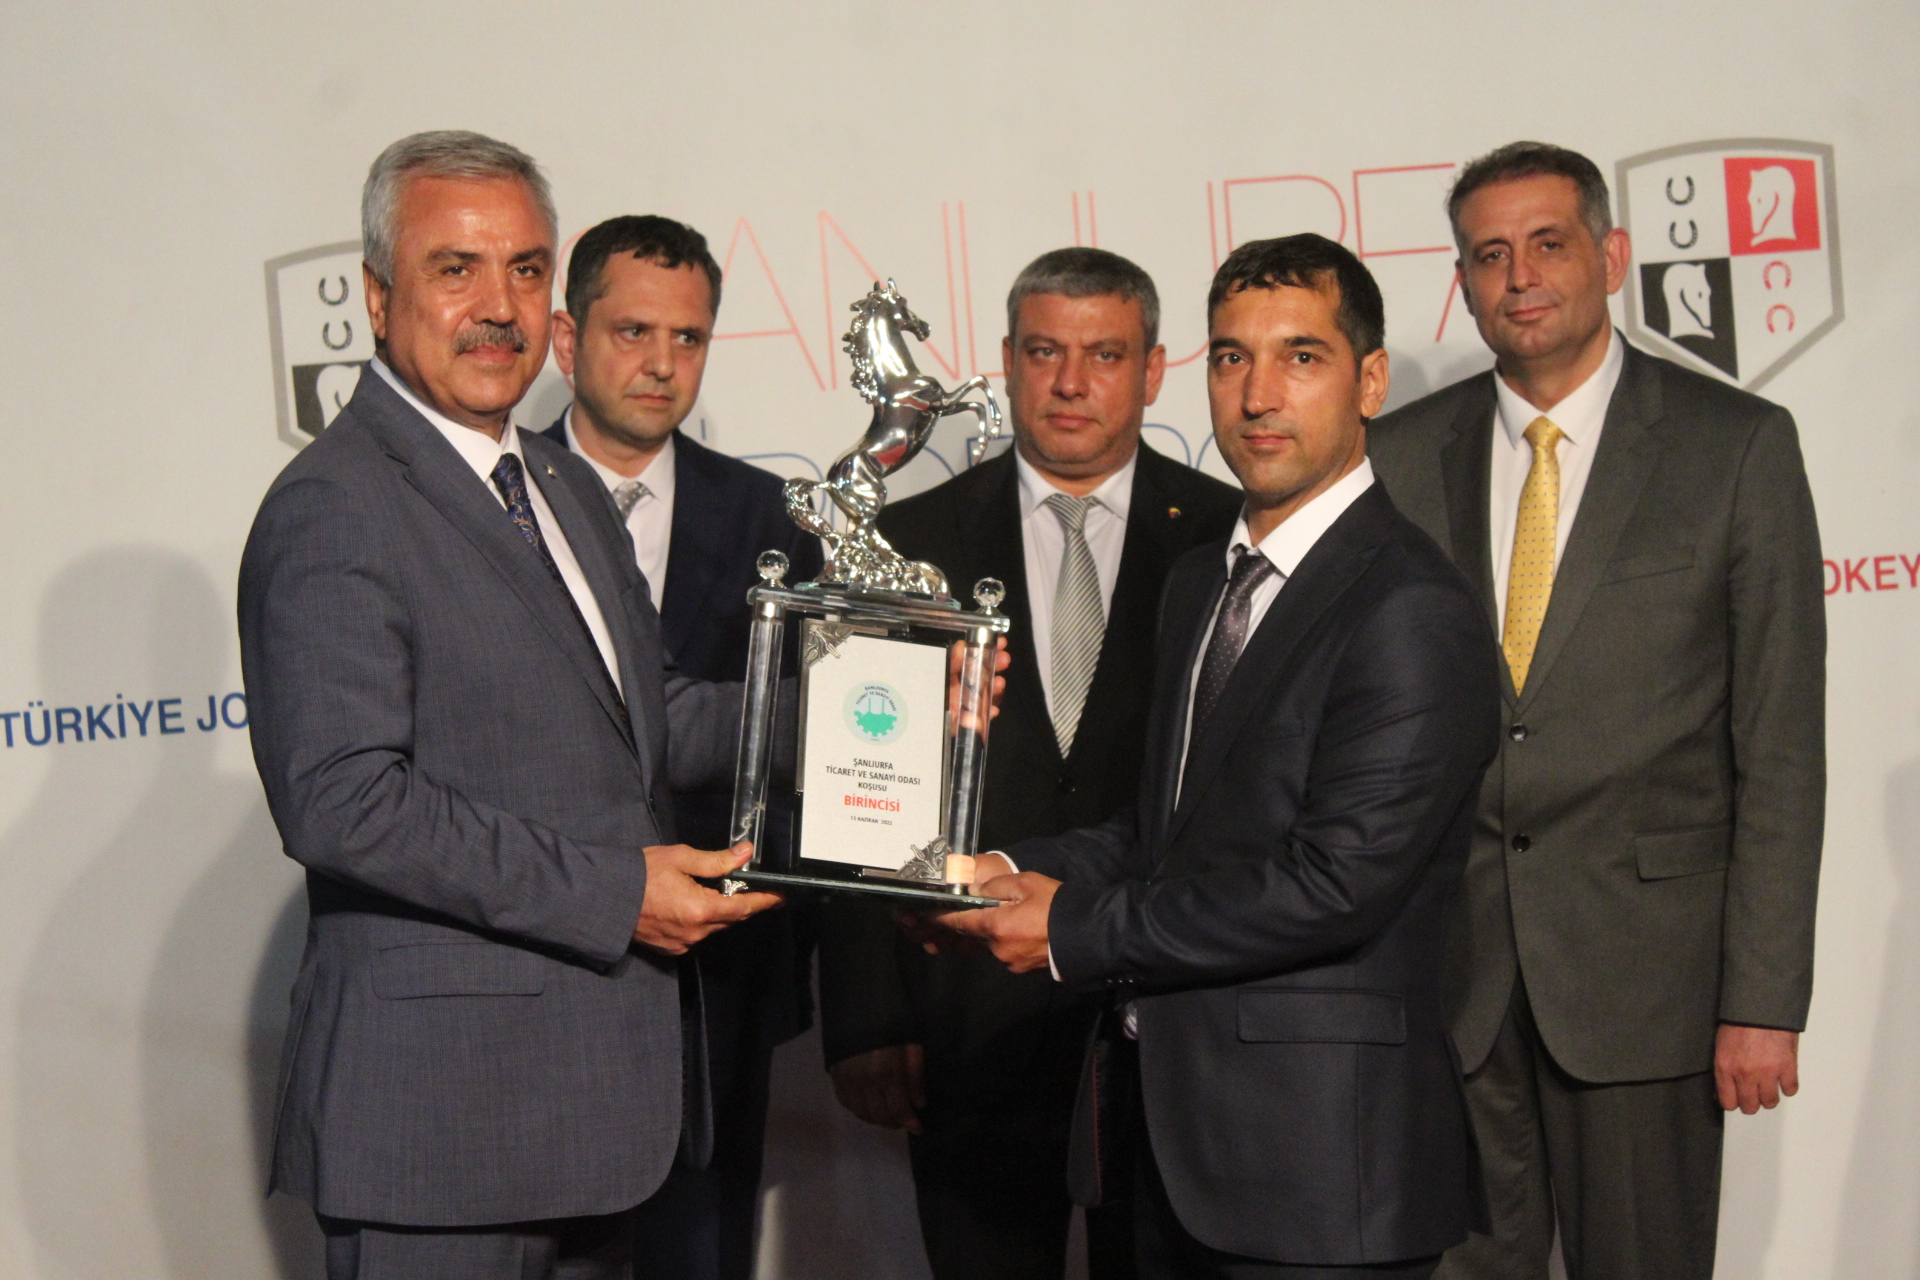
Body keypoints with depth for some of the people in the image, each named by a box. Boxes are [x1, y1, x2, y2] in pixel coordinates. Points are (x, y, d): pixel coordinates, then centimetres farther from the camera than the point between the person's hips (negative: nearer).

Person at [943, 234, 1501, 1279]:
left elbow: (1336, 881, -22)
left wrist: (1076, 932, -16)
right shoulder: (1200, 580, 15)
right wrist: (1020, 876, 0)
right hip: (1170, 1129, 8)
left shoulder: (1413, 610, -15)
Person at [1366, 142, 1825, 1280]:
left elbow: (1780, 747, -3)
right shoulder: (1403, 455, 7)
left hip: (1642, 967, -2)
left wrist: (1764, 1001, -8)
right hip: (1449, 971, 2)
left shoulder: (1737, 446, -1)